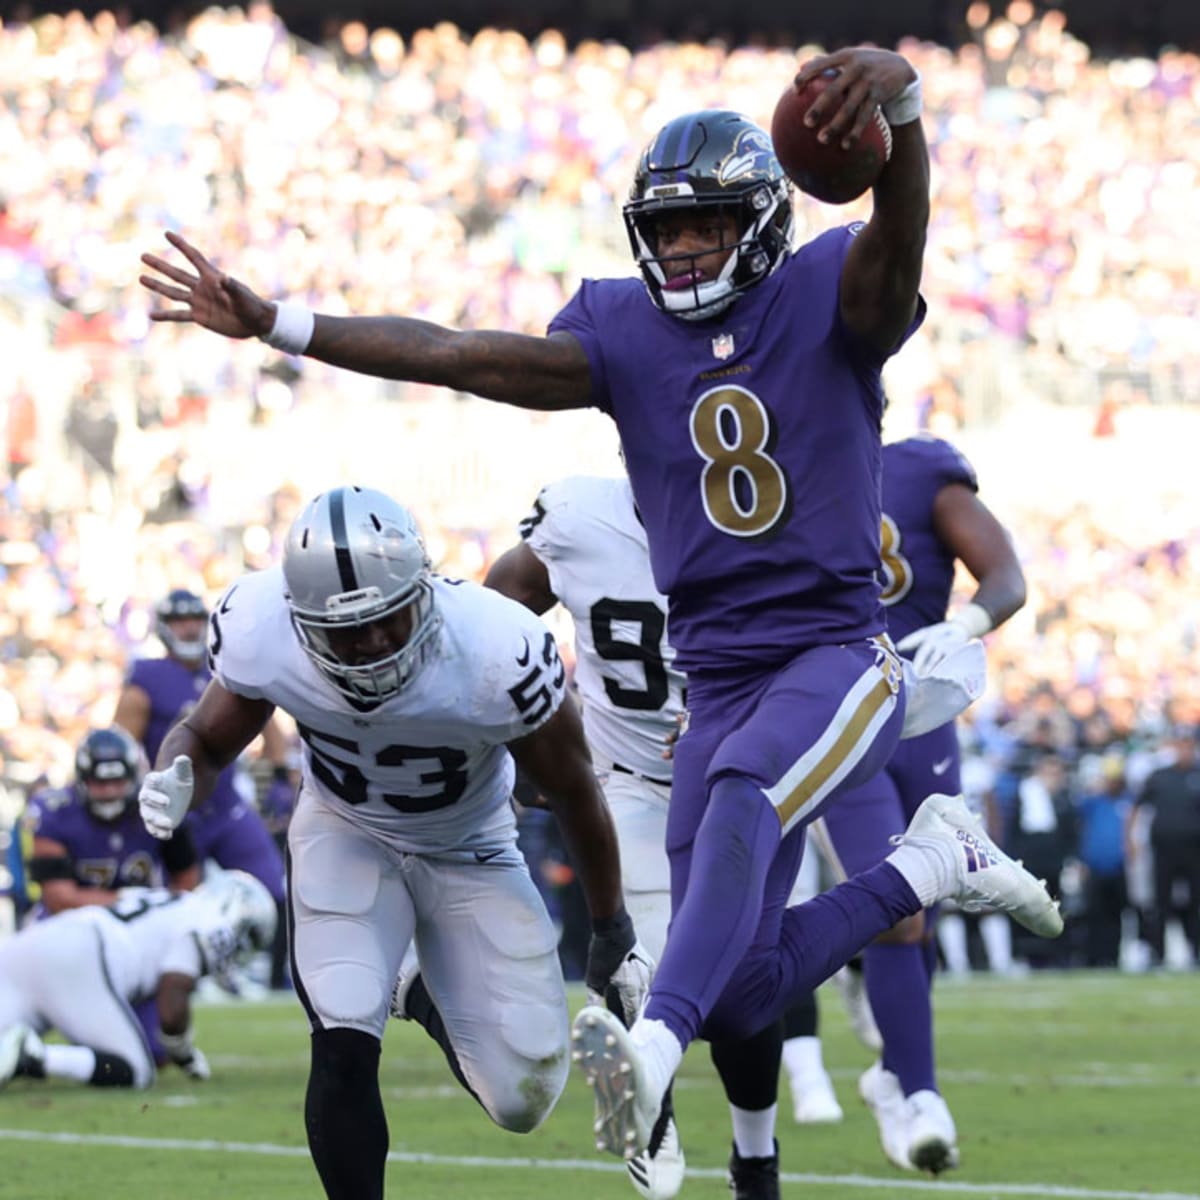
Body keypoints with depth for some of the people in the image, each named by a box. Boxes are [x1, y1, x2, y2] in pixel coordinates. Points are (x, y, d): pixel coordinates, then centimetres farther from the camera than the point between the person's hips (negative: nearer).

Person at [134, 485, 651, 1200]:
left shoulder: (499, 654, -35)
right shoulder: (260, 632, -29)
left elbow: (574, 791, -16)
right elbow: (209, 740, -7)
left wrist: (613, 935, -1)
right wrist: (175, 785, -33)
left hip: (471, 849, 0)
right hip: (346, 837, 0)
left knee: (523, 1100, -1)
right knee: (345, 1047, -23)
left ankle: (431, 1004, 32)